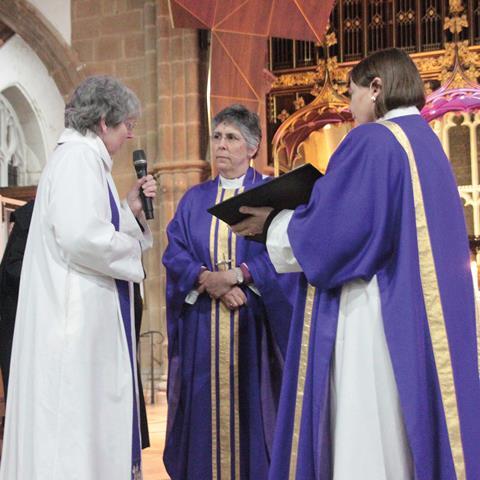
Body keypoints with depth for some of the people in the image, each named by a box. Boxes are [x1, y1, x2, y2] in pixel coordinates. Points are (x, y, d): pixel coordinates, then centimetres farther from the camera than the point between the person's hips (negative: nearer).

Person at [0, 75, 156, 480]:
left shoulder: (85, 157, 18)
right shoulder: (78, 155, -13)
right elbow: (79, 235, -26)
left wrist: (130, 208, 9)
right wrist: (132, 250, -10)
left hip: (84, 316, 10)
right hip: (76, 315, -10)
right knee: (76, 428, -6)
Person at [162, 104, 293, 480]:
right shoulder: (194, 199, 15)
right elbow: (175, 254, 4)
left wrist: (237, 275, -18)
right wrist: (207, 279, -14)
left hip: (252, 324, -3)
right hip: (201, 325, 3)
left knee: (249, 407, -3)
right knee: (205, 409, 2)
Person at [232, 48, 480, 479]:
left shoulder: (372, 140, -11)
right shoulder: (427, 143, 15)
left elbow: (327, 229, -16)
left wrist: (272, 222, 1)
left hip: (374, 319, -9)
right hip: (422, 317, 9)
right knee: (411, 428, 12)